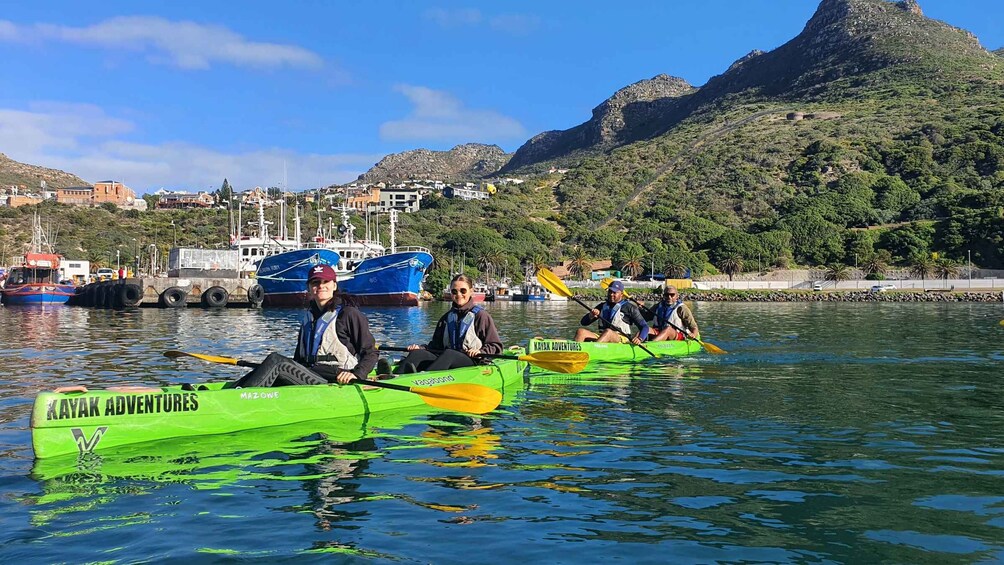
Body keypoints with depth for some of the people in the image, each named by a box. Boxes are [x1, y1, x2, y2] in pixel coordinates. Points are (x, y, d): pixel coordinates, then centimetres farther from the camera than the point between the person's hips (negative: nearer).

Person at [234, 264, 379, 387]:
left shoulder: (349, 314, -1)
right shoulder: (308, 319, 21)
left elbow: (371, 353, -3)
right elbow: (299, 359, 24)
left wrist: (356, 375, -19)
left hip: (334, 382, -7)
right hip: (309, 378, 7)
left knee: (275, 360, -24)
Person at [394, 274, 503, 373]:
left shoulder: (481, 315, 4)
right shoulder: (446, 318, 22)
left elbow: (496, 346, 1)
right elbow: (436, 345, 22)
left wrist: (480, 352, -18)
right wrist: (420, 347, 3)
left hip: (473, 362, -5)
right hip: (445, 361, 5)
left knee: (448, 354, -37)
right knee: (417, 353, -20)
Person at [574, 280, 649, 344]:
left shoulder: (629, 308, 5)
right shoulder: (602, 306, 18)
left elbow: (644, 327, 2)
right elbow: (584, 322, 16)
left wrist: (639, 339, -20)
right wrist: (591, 316, -7)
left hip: (621, 340, -4)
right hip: (601, 338, 5)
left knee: (608, 331, -38)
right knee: (580, 331, -21)